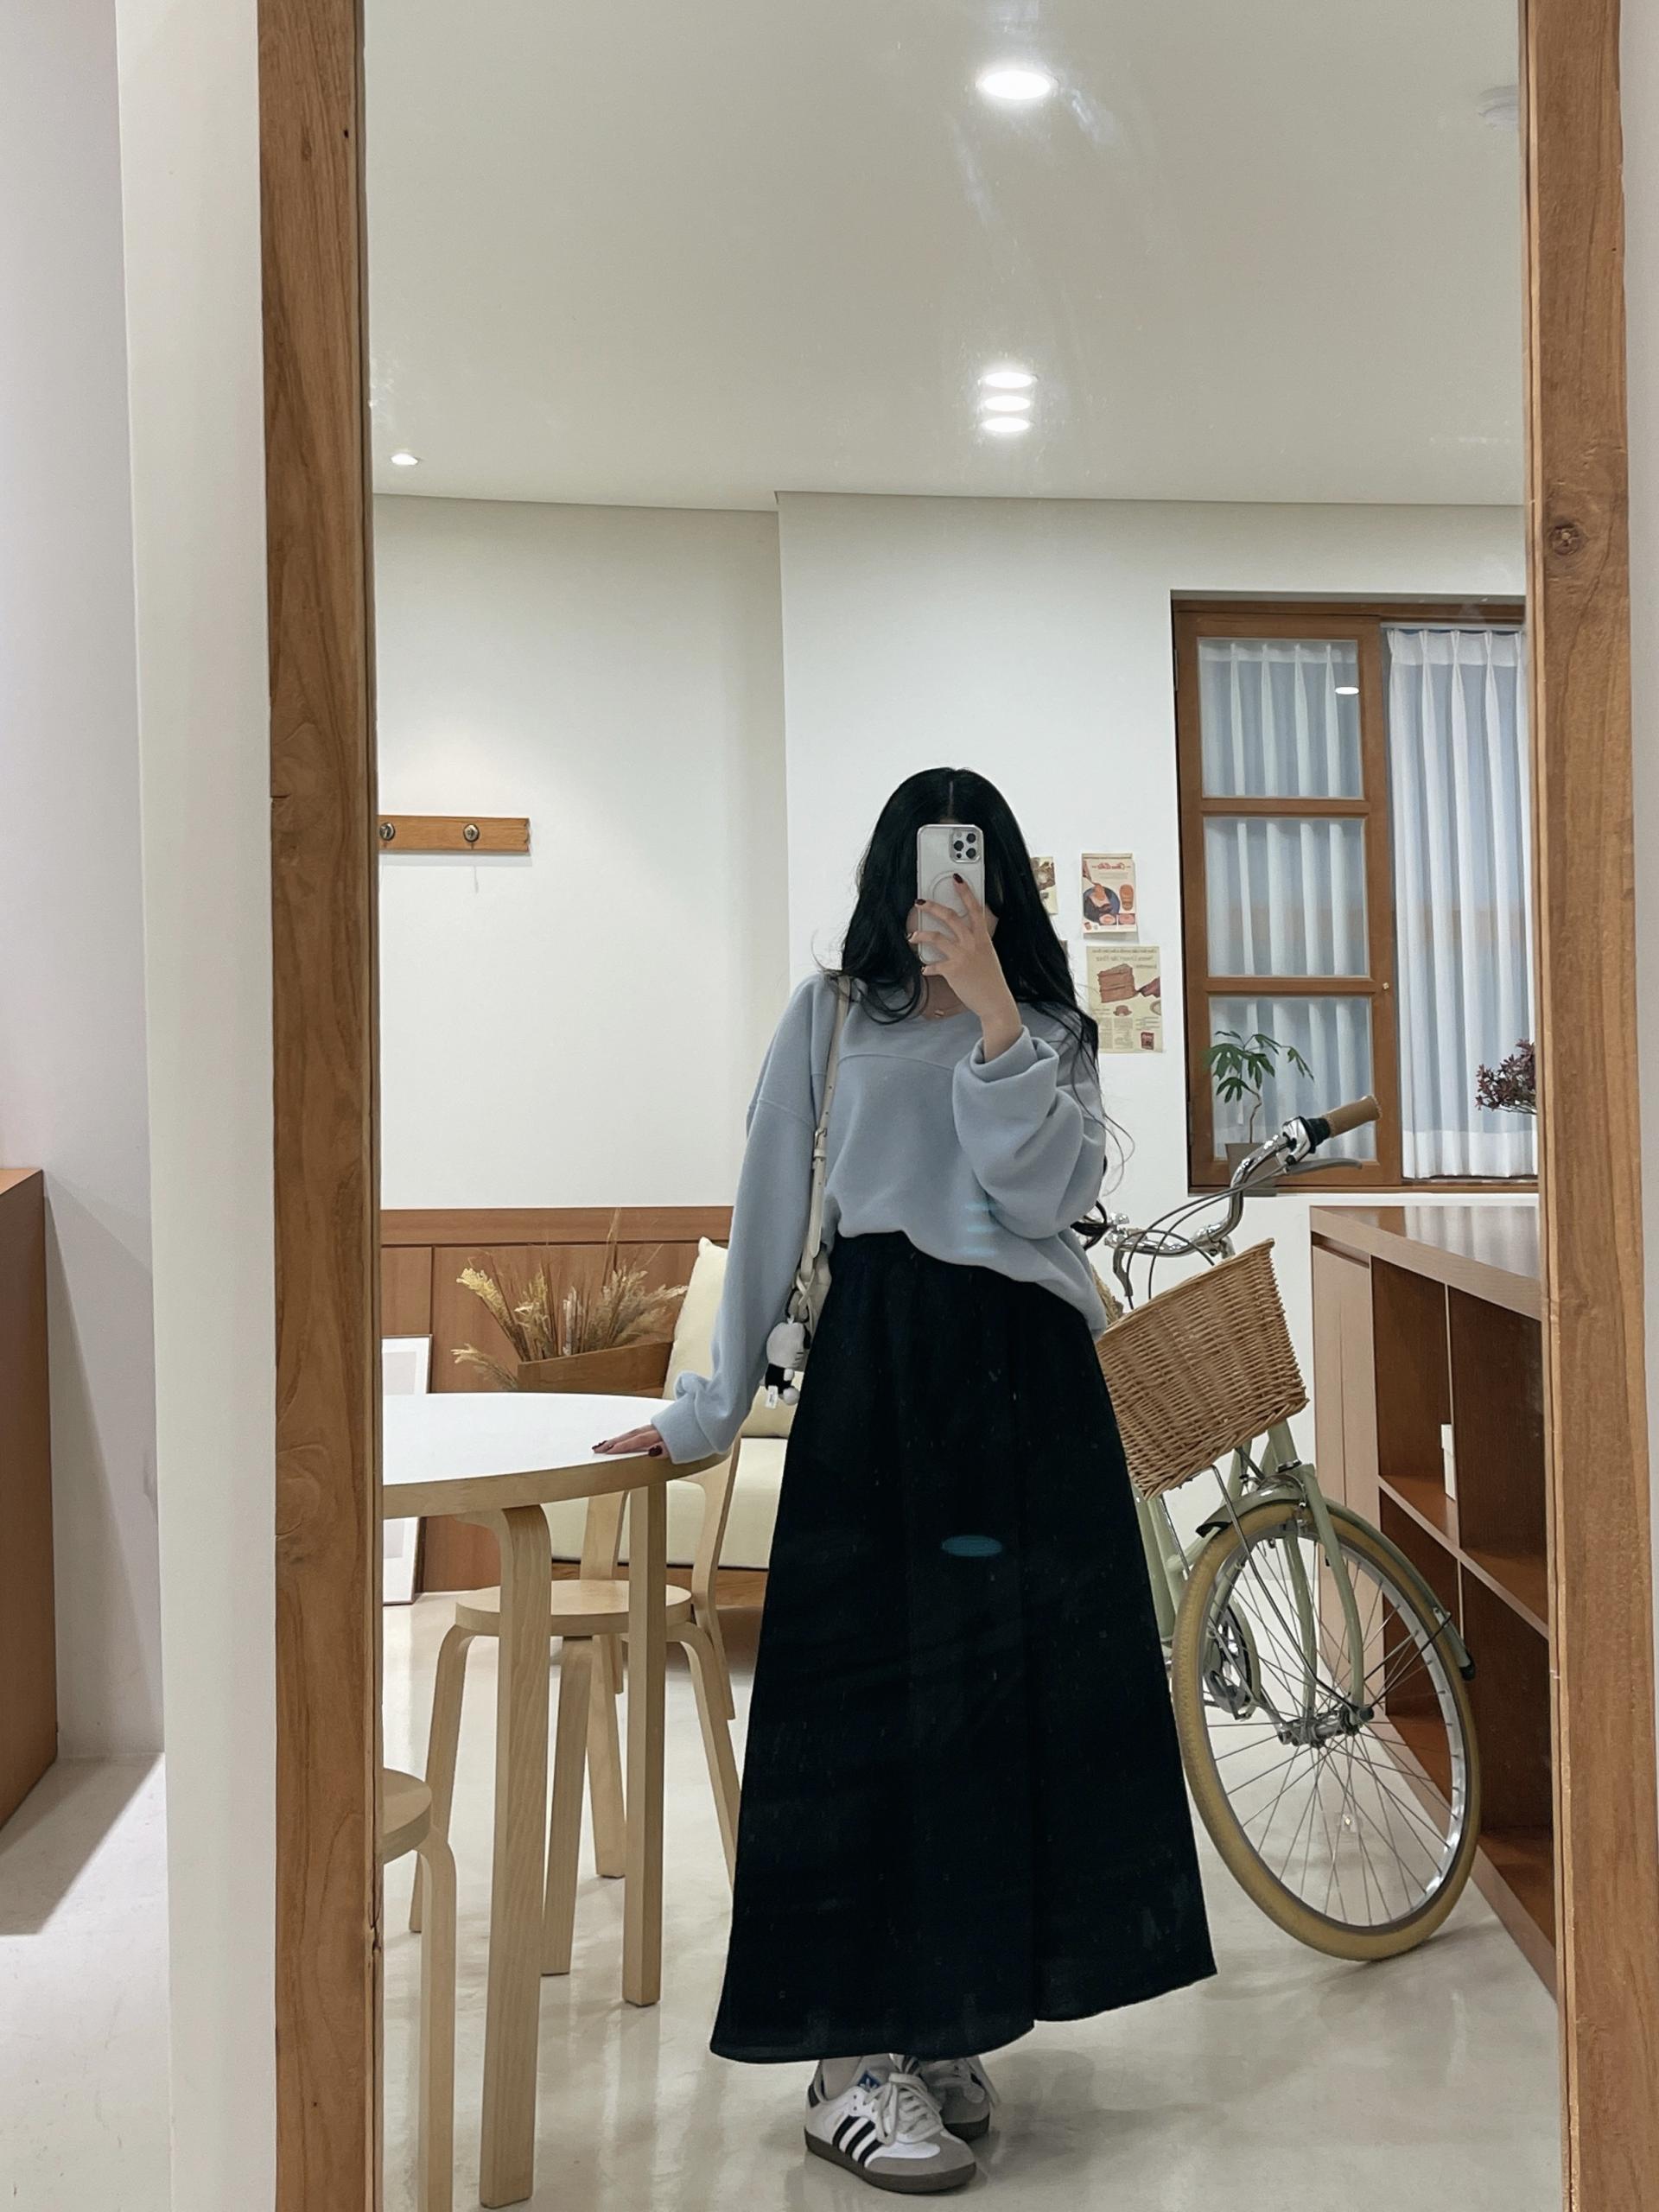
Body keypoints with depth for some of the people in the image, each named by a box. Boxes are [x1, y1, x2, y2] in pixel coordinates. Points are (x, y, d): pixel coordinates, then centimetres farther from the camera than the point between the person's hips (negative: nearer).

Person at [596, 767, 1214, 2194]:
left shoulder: (1053, 1031, 12)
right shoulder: (832, 1016, 9)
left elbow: (1046, 1191, -7)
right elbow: (771, 1212, 7)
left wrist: (992, 1009, -12)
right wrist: (713, 1407, 6)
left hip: (1028, 1376, 2)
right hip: (877, 1367, -2)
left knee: (1017, 1680, 3)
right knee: (867, 1687, -4)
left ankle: (944, 2020, 19)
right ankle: (854, 2058, 3)